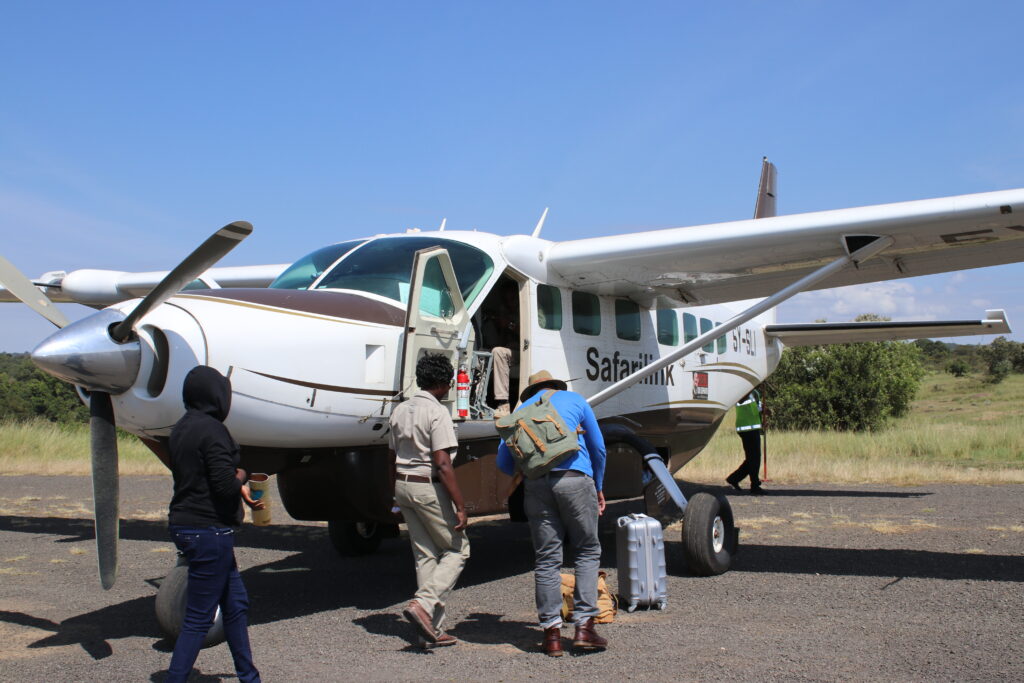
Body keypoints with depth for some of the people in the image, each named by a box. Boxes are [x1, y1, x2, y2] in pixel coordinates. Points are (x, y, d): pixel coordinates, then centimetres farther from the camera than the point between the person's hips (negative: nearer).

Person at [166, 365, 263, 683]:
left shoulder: (182, 428, 11)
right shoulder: (211, 430, -19)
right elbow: (225, 485, -24)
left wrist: (240, 489, 11)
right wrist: (241, 478, -3)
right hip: (209, 530, -10)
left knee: (236, 603, 19)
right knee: (199, 617, -2)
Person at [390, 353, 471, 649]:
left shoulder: (400, 410, 11)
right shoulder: (437, 412, -13)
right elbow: (443, 464, -19)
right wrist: (460, 506, -18)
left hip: (403, 486, 8)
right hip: (429, 486, -8)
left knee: (425, 555, 11)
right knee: (457, 549, 5)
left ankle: (432, 630, 11)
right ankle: (424, 603, -12)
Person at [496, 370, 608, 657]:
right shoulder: (574, 400, 18)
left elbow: (504, 463, 17)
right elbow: (598, 447, 19)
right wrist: (598, 488, 30)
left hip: (536, 484, 2)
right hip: (575, 477, -2)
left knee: (546, 559, 6)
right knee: (587, 551, 9)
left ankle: (552, 633, 7)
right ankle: (584, 626, 4)